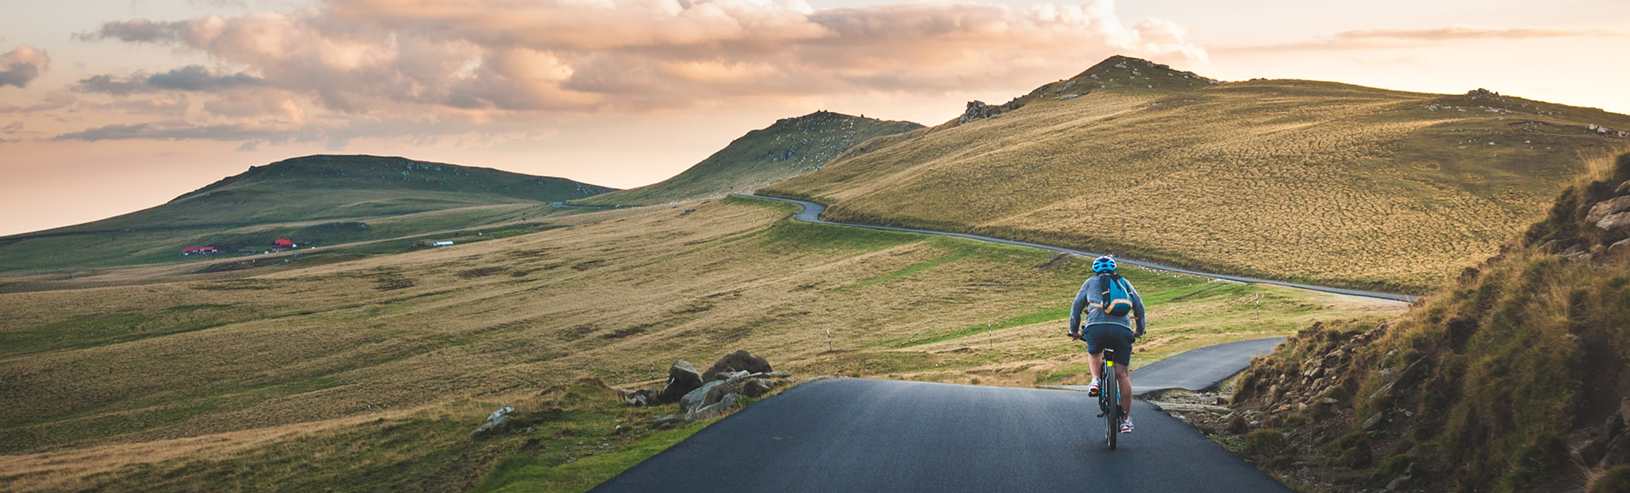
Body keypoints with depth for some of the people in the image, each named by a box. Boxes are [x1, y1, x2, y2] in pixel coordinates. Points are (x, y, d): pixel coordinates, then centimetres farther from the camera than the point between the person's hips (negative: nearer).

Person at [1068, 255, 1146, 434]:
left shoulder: (1090, 282, 25)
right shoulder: (1124, 282, 28)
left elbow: (1076, 307, 24)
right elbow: (1139, 305, 26)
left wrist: (1074, 330, 35)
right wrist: (1140, 330, 38)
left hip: (1096, 326, -1)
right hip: (1122, 328, 1)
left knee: (1094, 353, 33)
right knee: (1122, 374, 6)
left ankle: (1096, 379, 7)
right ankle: (1126, 419, 5)